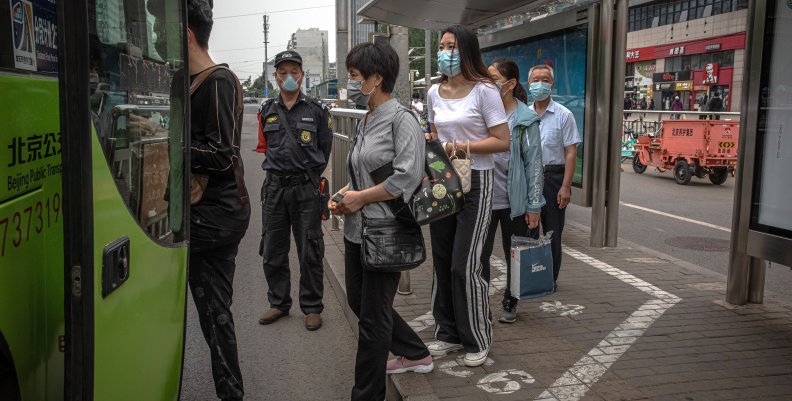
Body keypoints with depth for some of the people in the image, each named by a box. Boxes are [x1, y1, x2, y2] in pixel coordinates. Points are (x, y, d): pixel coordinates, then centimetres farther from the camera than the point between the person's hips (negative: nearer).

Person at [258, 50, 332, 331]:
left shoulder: (316, 110, 1)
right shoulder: (267, 111, 8)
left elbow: (325, 149, 7)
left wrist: (308, 174, 8)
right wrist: (281, 169, 13)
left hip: (306, 189, -3)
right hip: (274, 188, 3)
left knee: (310, 253, 2)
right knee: (272, 252, 10)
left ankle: (312, 307, 15)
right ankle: (278, 303, 25)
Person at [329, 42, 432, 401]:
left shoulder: (401, 119, -13)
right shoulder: (365, 122, 12)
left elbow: (408, 176, -23)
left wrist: (360, 198, -16)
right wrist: (344, 195, 3)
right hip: (357, 228, 9)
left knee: (373, 316, 2)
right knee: (358, 301, 19)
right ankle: (416, 355, 40)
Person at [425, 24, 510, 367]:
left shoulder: (484, 90, -9)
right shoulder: (435, 92, 9)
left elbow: (502, 142, -12)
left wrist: (463, 146, -21)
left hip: (475, 183, -6)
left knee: (465, 265, -7)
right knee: (441, 261, 9)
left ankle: (477, 340, 11)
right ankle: (448, 333, 24)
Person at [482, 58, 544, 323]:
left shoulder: (525, 120, -6)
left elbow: (534, 163, -5)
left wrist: (534, 205, -6)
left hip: (514, 201, -2)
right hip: (483, 199, 2)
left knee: (515, 256, 13)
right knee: (480, 254, 5)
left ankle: (510, 304, 30)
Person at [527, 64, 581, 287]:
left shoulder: (564, 115, -2)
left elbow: (571, 153, -6)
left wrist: (566, 187, -14)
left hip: (553, 177, -3)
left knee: (552, 233, 5)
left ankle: (550, 279, 16)